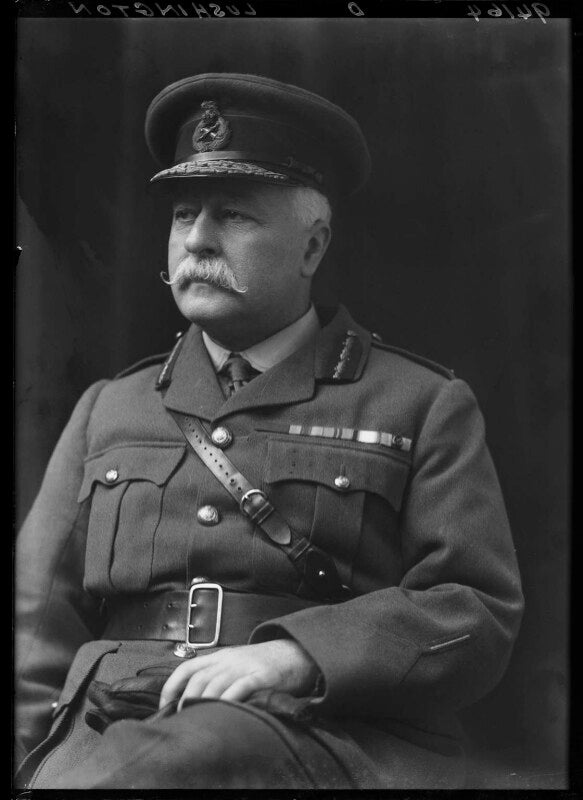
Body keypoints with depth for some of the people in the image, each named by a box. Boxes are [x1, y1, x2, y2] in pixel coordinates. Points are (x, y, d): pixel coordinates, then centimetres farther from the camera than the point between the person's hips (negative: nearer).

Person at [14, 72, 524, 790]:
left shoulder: (426, 406, 9)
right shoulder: (106, 411, 19)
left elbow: (480, 613, 0)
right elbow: (39, 625, 12)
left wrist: (296, 657, -16)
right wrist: (41, 763, -6)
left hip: (334, 741, -2)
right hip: (111, 734, 3)